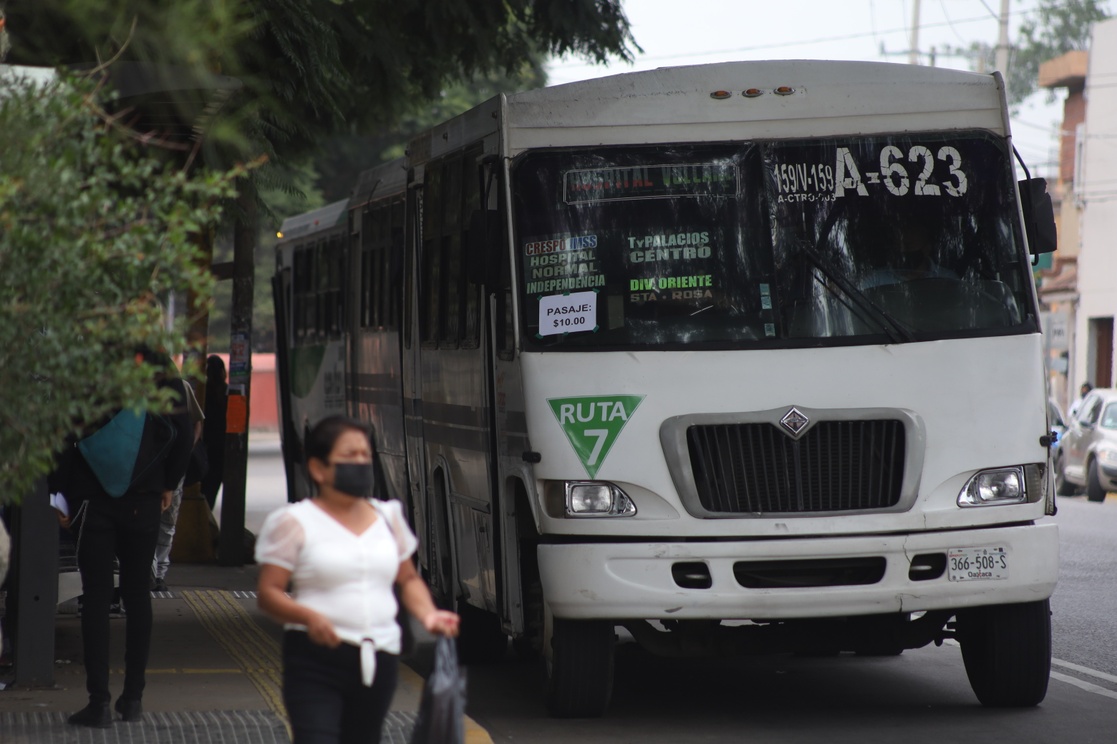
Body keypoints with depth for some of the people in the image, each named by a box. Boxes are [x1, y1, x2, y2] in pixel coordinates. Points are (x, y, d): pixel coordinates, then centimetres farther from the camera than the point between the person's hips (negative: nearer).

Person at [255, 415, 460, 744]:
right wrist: (307, 616, -24)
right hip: (316, 658, -5)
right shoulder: (295, 522, -2)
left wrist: (428, 614, 0)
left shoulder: (387, 517, 15)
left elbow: (408, 579, 21)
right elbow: (268, 592, -5)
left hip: (378, 662, 5)